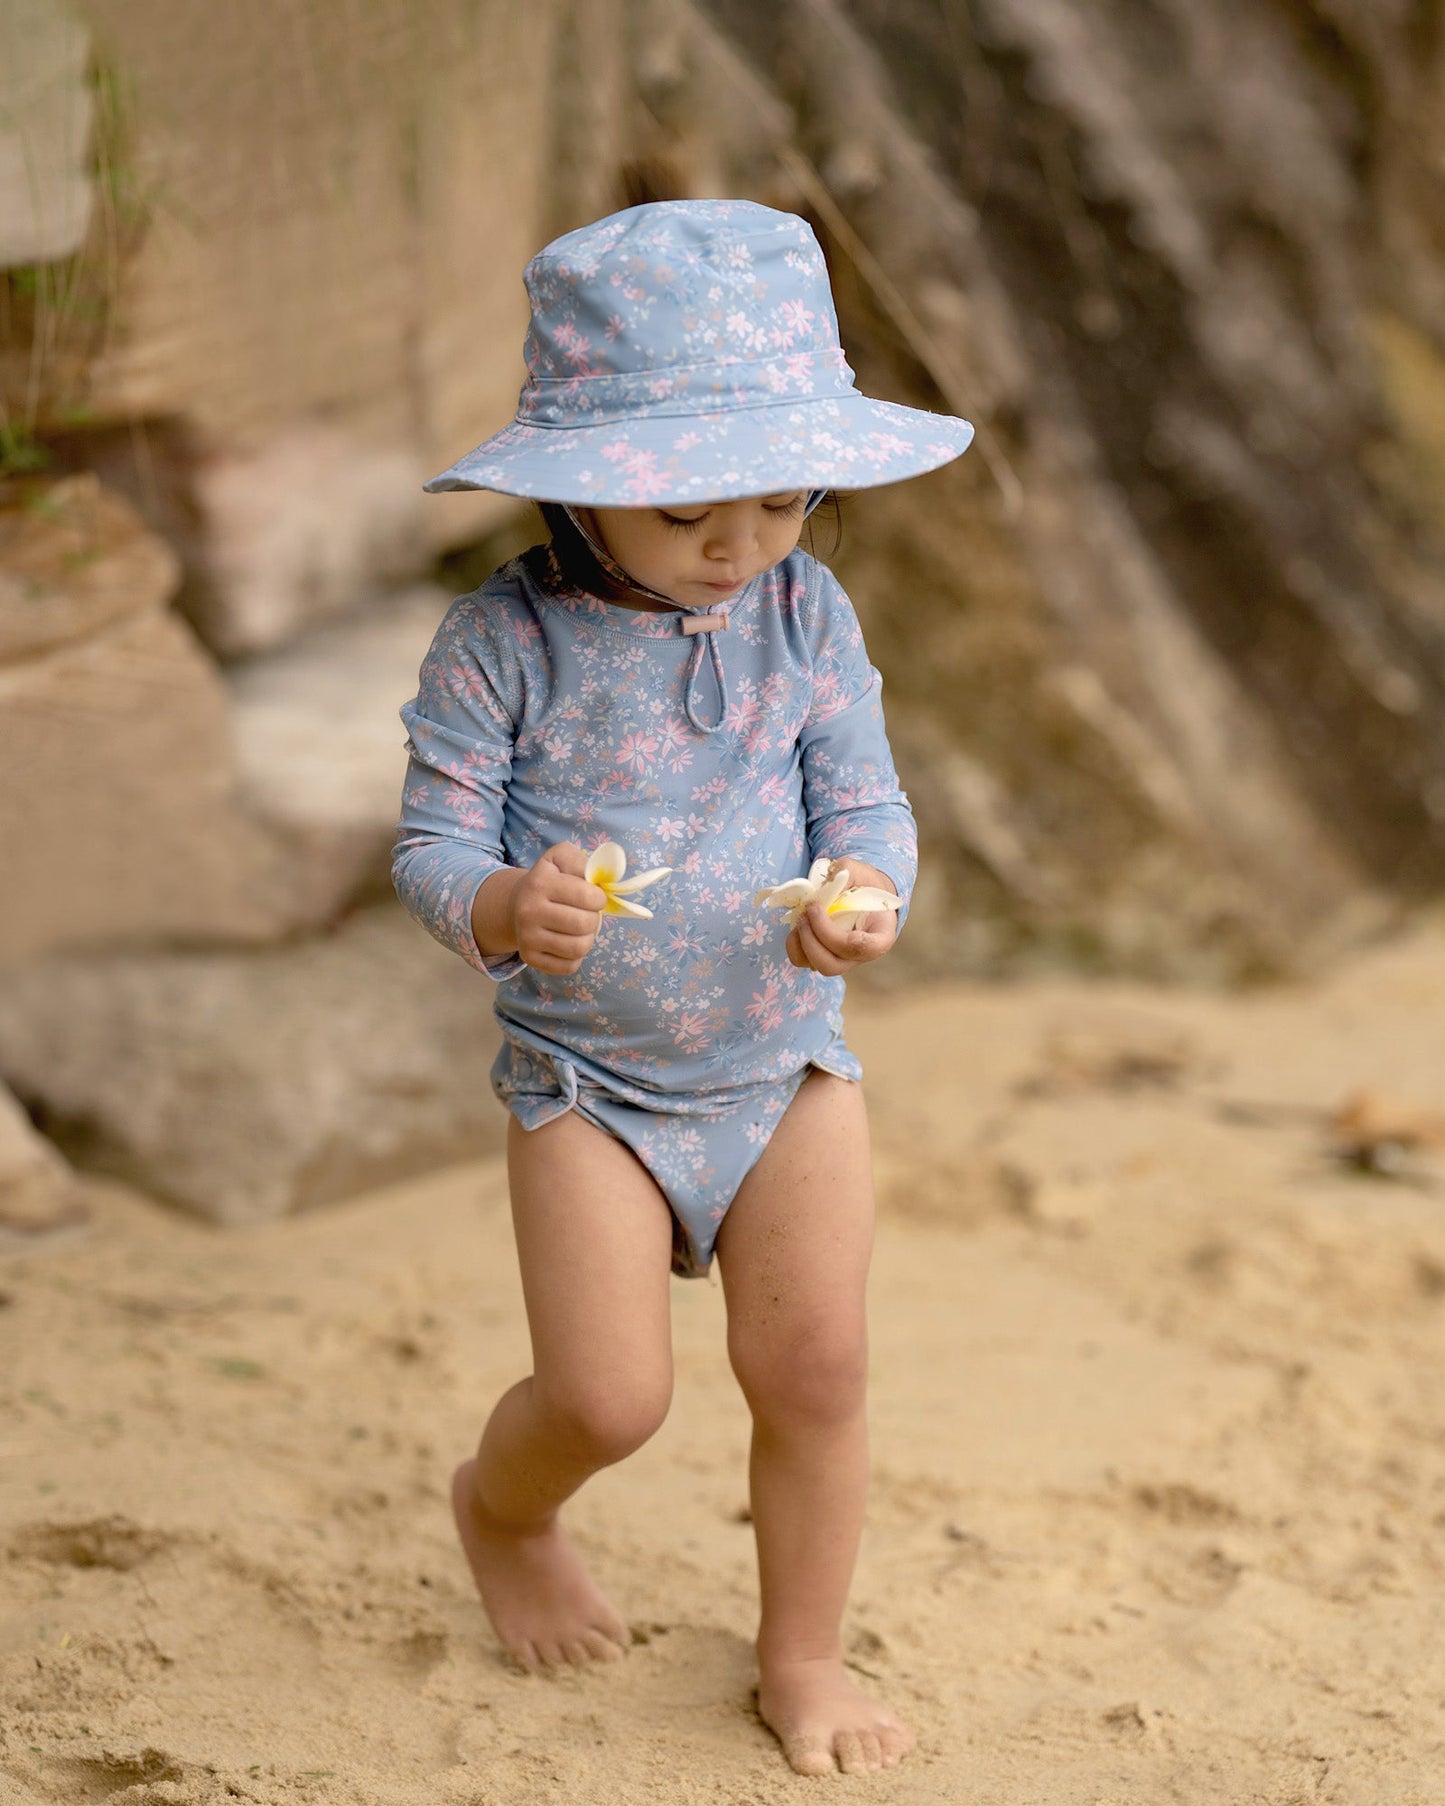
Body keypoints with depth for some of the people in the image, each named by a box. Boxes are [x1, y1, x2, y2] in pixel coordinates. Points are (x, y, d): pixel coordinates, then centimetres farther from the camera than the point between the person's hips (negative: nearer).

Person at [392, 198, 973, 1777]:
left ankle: (802, 1654, 24)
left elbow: (866, 799, -2)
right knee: (607, 1396, -5)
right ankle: (499, 1510, 33)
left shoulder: (806, 615, -5)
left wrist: (865, 894, -26)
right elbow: (433, 839, -12)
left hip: (788, 1059, 3)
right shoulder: (501, 644, -15)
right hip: (586, 1077, -3)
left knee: (815, 1367, 0)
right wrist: (505, 908, -35)